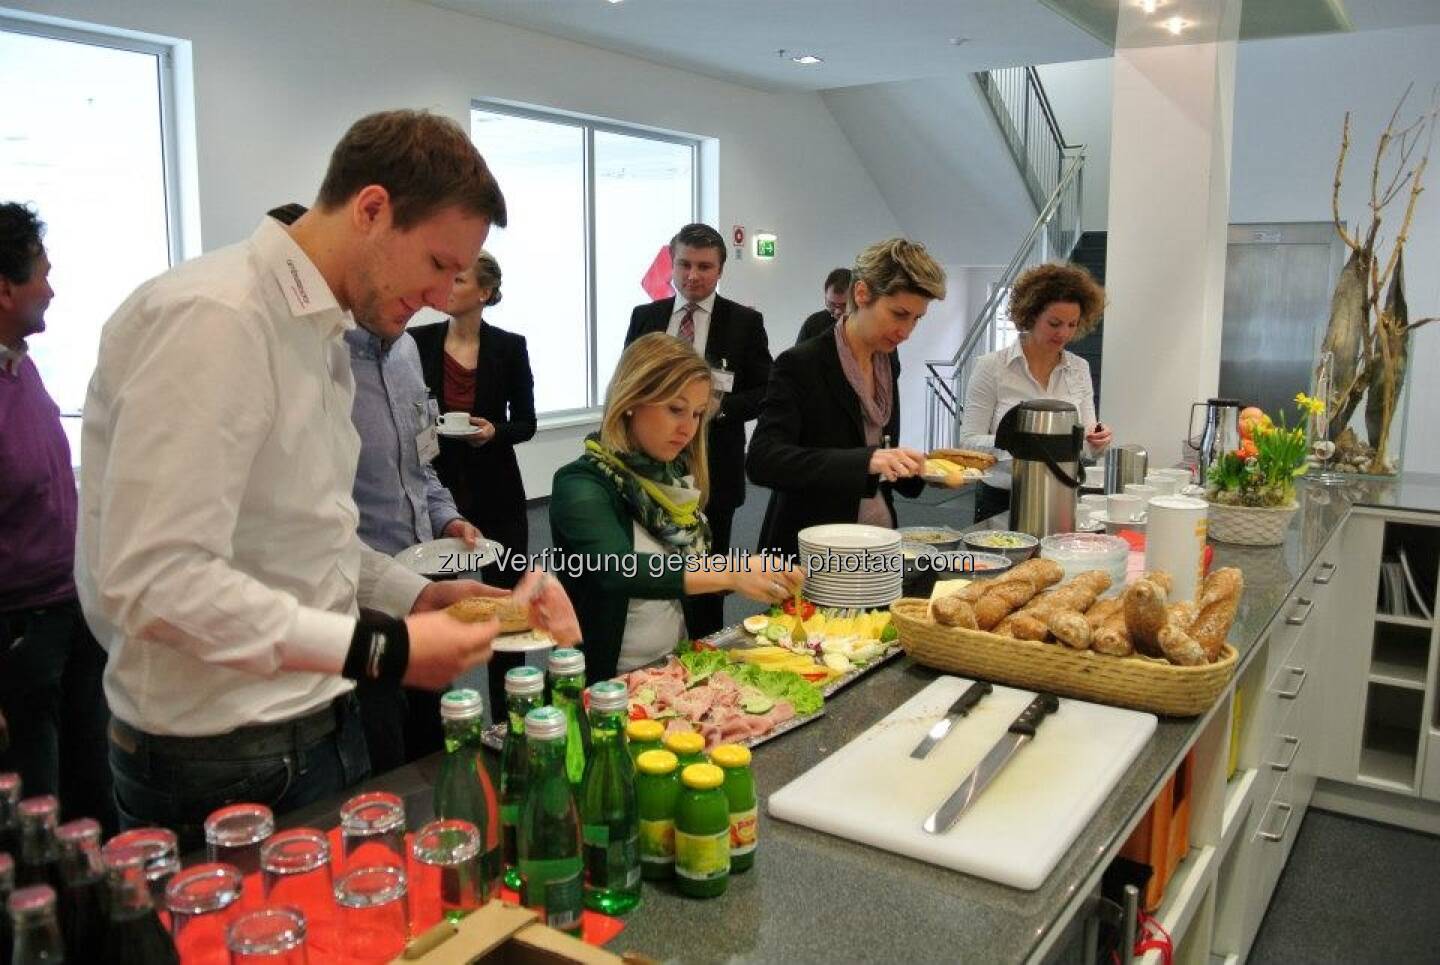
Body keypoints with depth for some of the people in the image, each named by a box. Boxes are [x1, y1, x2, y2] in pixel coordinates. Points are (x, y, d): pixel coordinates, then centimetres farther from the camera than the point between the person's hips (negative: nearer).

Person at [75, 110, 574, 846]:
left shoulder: (318, 330, 10)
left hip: (315, 729, 9)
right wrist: (377, 649, -26)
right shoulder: (212, 319, -20)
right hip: (227, 762, -9)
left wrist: (418, 596, 3)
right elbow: (155, 580, -26)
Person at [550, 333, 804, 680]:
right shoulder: (581, 486, -13)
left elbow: (696, 571, 10)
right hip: (605, 683, -6)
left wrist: (770, 582, -6)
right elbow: (616, 570, -31)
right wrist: (730, 573, -40)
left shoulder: (676, 476, 7)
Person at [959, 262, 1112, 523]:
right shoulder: (991, 367, -6)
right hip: (1001, 502, -3)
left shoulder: (1080, 370, 8)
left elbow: (1086, 448, 9)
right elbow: (969, 441, -9)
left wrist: (1097, 441, -13)